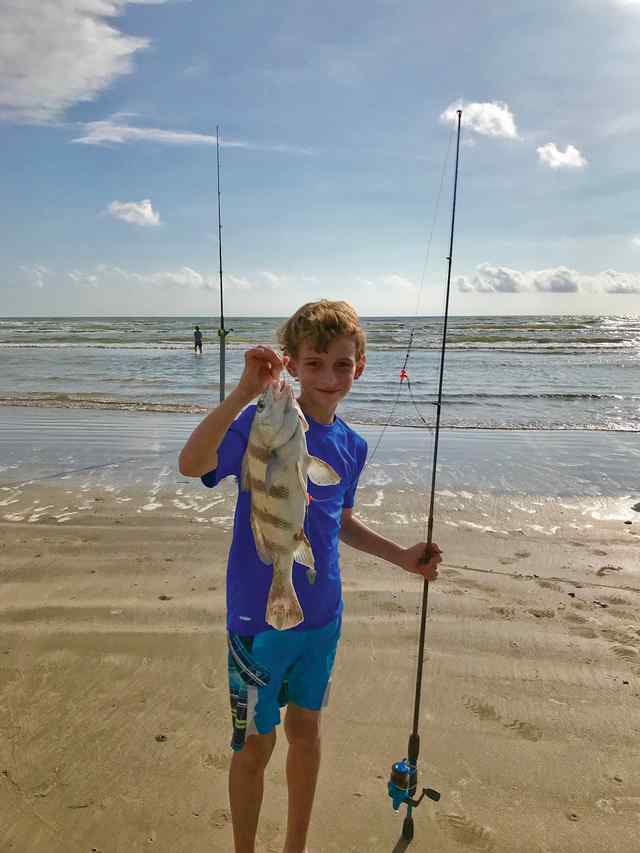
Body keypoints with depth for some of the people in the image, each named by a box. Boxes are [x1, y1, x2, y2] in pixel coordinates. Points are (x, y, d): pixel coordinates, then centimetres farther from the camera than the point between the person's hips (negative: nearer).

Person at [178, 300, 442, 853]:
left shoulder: (352, 446, 2)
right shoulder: (262, 423, -17)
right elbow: (192, 464, -36)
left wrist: (402, 556, 12)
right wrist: (245, 393, -45)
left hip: (322, 614, 6)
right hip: (260, 616, -5)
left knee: (306, 728, 21)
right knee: (256, 744, 12)